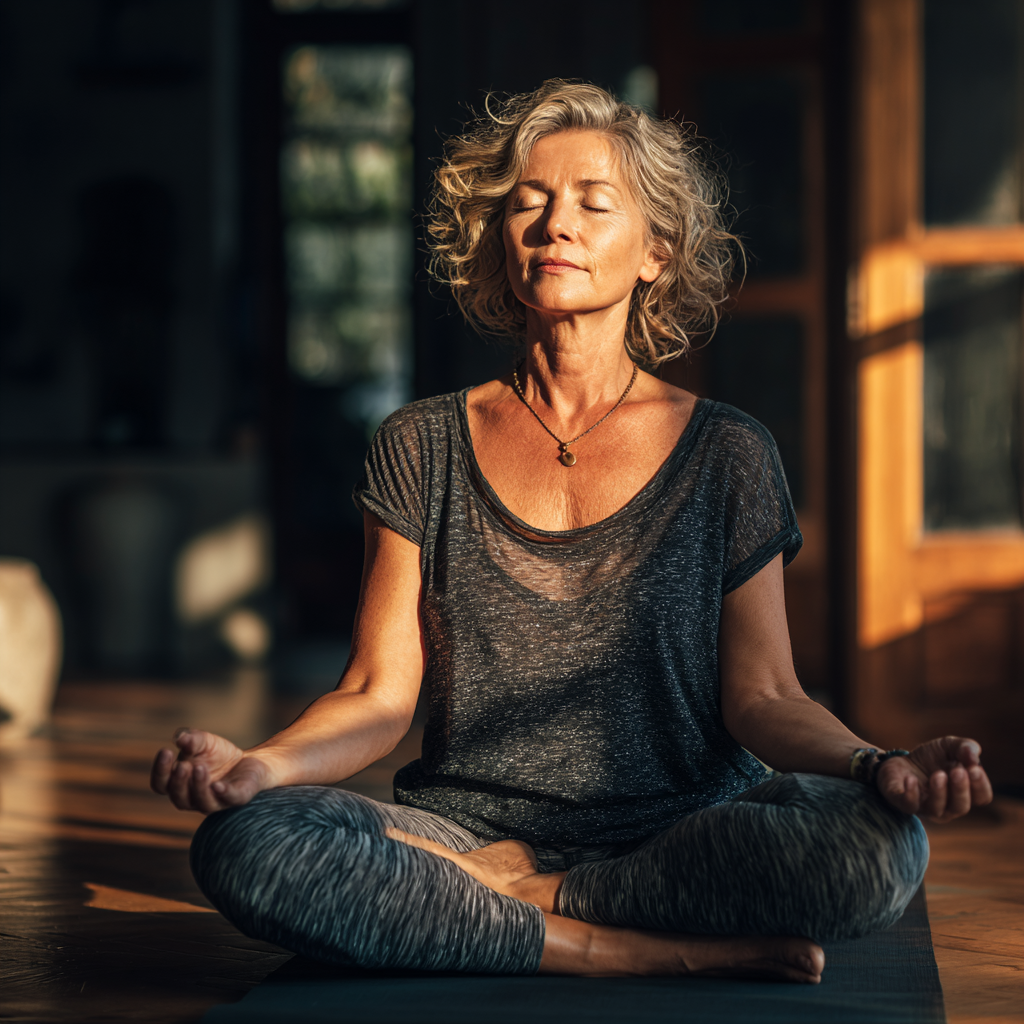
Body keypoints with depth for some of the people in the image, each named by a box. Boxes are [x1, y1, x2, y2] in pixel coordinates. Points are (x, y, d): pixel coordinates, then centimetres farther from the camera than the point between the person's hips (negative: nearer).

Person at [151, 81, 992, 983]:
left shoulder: (725, 453, 6)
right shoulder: (423, 449, 9)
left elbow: (761, 696, 3)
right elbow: (378, 697, 4)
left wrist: (877, 766, -20)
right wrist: (261, 764, -18)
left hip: (681, 832, -1)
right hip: (468, 827, 1)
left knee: (878, 847, -33)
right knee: (243, 844, -29)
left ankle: (517, 895, -14)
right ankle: (672, 952, -23)